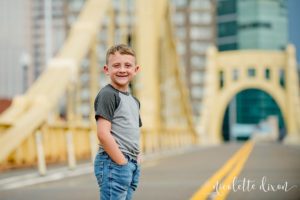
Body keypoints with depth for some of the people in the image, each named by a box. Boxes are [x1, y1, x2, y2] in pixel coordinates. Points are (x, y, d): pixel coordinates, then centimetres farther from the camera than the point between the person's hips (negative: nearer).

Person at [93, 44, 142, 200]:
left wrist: (135, 157, 9)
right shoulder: (107, 94, -10)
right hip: (113, 163, -9)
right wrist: (121, 162, -16)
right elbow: (103, 134, -18)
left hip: (132, 164, 9)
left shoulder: (134, 101, 18)